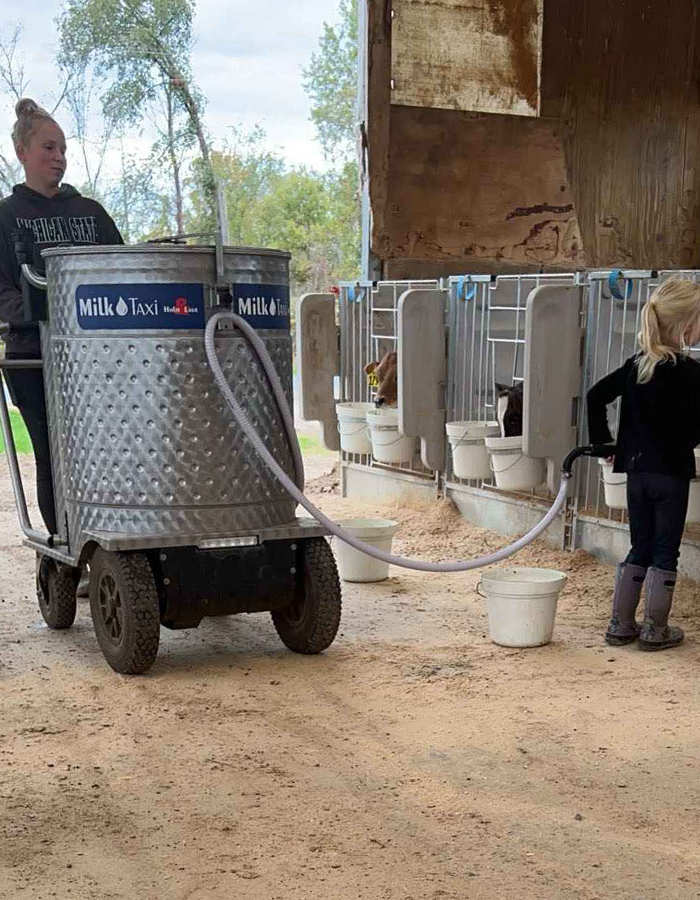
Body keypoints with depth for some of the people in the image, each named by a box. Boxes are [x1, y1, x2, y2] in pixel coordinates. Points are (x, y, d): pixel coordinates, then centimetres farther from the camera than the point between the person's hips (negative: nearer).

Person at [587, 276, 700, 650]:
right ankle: (655, 630, 13)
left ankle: (620, 625, 18)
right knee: (665, 553, 6)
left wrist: (600, 440, 12)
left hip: (636, 469, 6)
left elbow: (596, 396, 6)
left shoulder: (636, 364, 4)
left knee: (639, 550, 16)